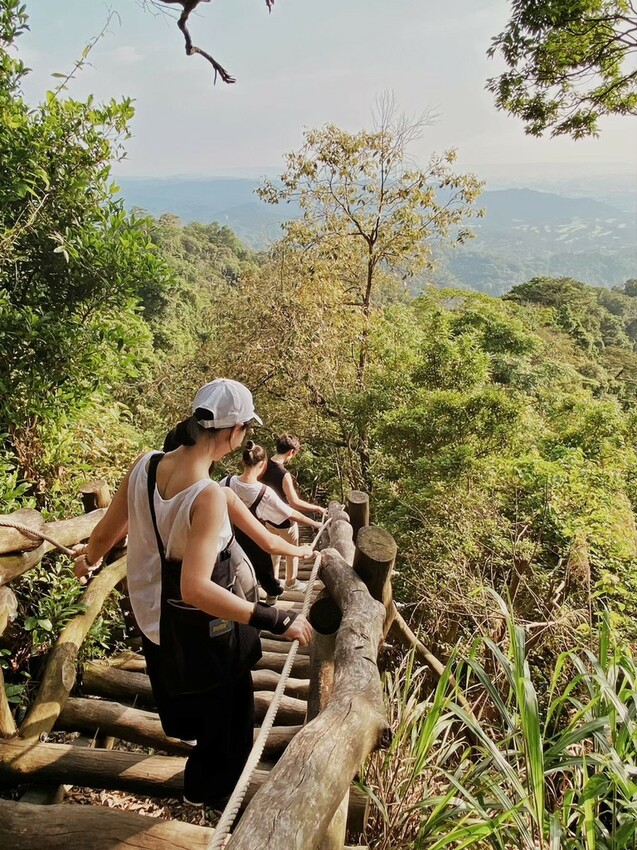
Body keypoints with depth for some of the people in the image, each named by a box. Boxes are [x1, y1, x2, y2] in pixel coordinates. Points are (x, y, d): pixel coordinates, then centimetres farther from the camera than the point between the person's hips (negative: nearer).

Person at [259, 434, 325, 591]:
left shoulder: (264, 466, -11)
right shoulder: (284, 474, -33)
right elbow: (295, 503, -32)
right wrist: (317, 508, -21)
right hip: (285, 521, -7)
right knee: (292, 552, 18)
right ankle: (291, 582, 36)